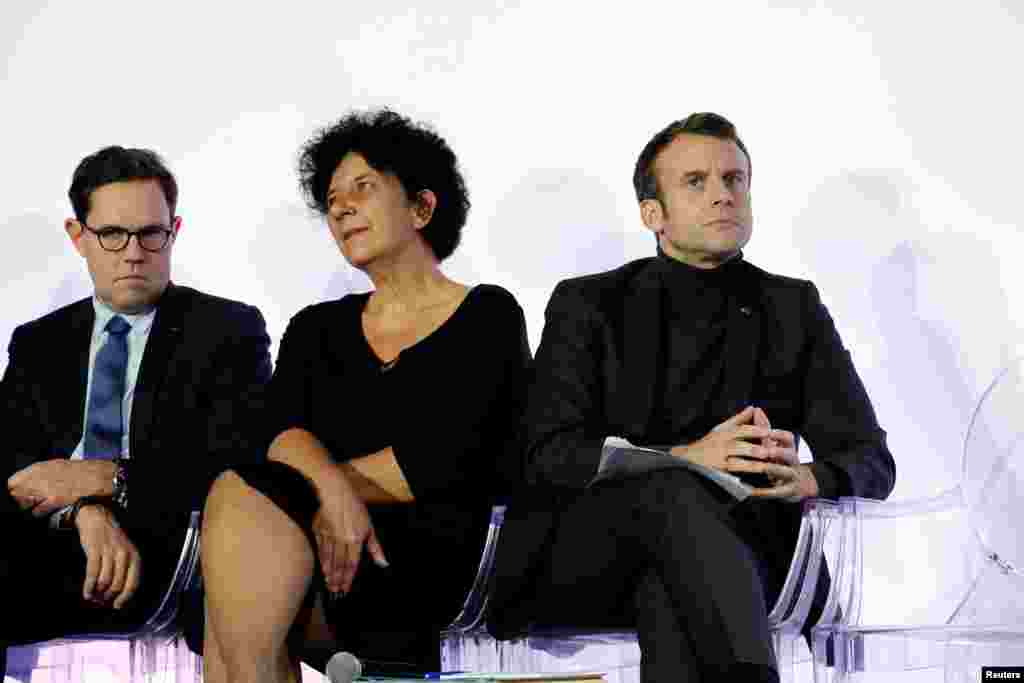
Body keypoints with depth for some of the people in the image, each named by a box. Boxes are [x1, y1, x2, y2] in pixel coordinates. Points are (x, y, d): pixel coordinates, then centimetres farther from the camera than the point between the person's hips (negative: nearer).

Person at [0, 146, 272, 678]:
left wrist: (103, 478, -14)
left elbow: (238, 465, -4)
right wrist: (86, 511, -18)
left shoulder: (230, 330, 11)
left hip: (165, 554, 0)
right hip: (51, 551, 1)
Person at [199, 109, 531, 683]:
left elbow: (438, 465, -6)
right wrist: (331, 488, -20)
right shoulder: (316, 329, 23)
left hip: (429, 558, -4)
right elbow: (286, 436, 3)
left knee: (241, 499, -29)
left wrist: (304, 485, -3)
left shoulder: (487, 316, 8)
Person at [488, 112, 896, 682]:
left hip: (729, 544, 1)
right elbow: (550, 454, -4)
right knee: (671, 488, -35)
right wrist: (685, 458, -21)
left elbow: (871, 461, 8)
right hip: (584, 560, -1)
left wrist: (802, 479, -18)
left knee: (671, 592, -36)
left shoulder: (794, 309, 16)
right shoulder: (587, 305, 11)